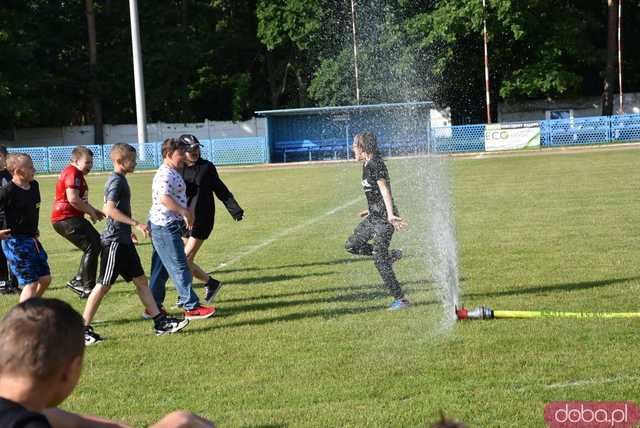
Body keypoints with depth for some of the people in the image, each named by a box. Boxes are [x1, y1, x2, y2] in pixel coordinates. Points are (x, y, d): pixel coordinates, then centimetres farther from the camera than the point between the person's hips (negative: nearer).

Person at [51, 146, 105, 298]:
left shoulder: (76, 173, 20)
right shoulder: (73, 173, -14)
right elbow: (73, 199, -27)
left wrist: (94, 211, 19)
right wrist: (91, 211, -14)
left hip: (72, 218, 11)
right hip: (67, 219, -11)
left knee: (97, 242, 15)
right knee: (92, 247, -11)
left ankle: (78, 281, 17)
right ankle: (87, 288, -8)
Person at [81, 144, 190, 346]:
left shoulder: (119, 179, 14)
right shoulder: (116, 181, -15)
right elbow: (109, 209, -27)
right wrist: (136, 224, -28)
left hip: (123, 240, 10)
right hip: (114, 241, -10)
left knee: (141, 280, 9)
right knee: (103, 285, -4)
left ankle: (160, 322, 11)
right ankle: (83, 329, 3)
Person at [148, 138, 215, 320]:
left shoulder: (172, 173, 17)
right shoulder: (165, 174, -17)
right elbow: (164, 197, -32)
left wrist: (186, 212, 21)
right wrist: (184, 212, -27)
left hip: (164, 227, 11)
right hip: (166, 227, -11)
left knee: (161, 268, 14)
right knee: (180, 267, -6)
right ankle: (191, 307, -1)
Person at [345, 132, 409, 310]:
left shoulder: (376, 165, -17)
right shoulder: (366, 165, 11)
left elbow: (384, 190, -28)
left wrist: (390, 215, -39)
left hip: (384, 219, -10)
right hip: (374, 216, 10)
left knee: (380, 261, -8)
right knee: (351, 245, 14)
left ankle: (400, 299, 0)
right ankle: (391, 255, 17)